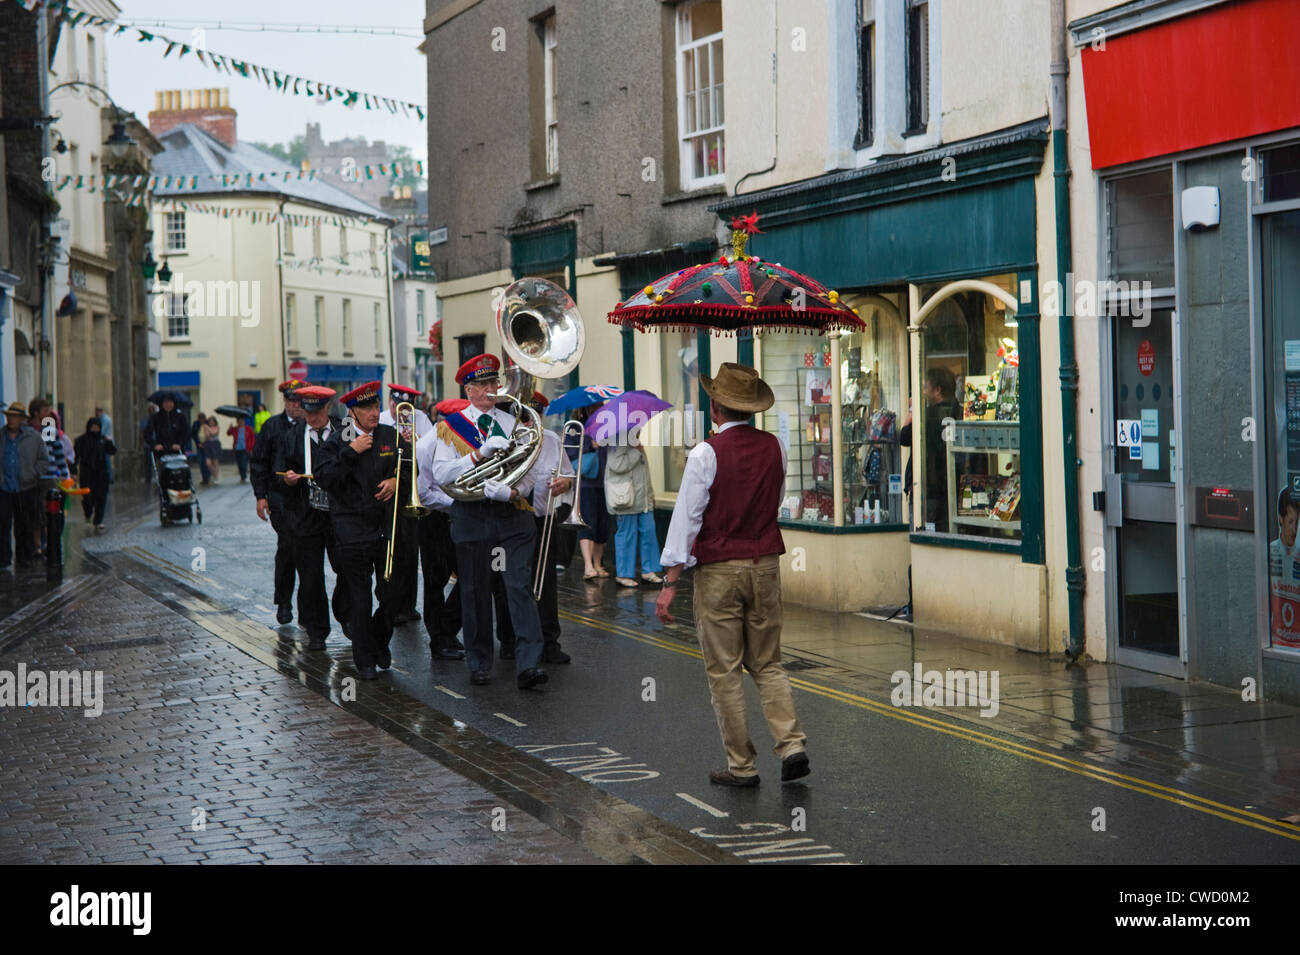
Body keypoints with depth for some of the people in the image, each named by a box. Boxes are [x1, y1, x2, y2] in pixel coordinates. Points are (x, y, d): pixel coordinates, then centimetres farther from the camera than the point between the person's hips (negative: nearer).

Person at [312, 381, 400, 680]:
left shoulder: (391, 436, 8)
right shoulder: (338, 441, -2)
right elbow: (323, 478, -13)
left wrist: (396, 480, -1)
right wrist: (350, 452, -19)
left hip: (388, 527, 3)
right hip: (352, 529, -3)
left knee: (394, 595, 3)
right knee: (359, 598, 0)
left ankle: (380, 641, 29)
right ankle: (365, 659, 11)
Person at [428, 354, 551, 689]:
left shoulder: (513, 423, 12)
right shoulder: (450, 426, 5)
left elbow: (532, 470, 6)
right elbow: (440, 474, -7)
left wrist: (512, 491, -13)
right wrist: (481, 453, -17)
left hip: (513, 513, 1)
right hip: (472, 516, -1)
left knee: (521, 586, -10)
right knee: (475, 592, 6)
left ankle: (528, 665, -16)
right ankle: (479, 664, 18)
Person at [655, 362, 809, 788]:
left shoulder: (706, 453, -13)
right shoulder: (774, 448, 2)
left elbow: (687, 517, -13)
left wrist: (670, 582, -11)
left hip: (718, 569, -5)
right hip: (766, 565, 5)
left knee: (724, 671, 4)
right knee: (768, 664, 15)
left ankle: (741, 765, 7)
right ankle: (791, 745, 0)